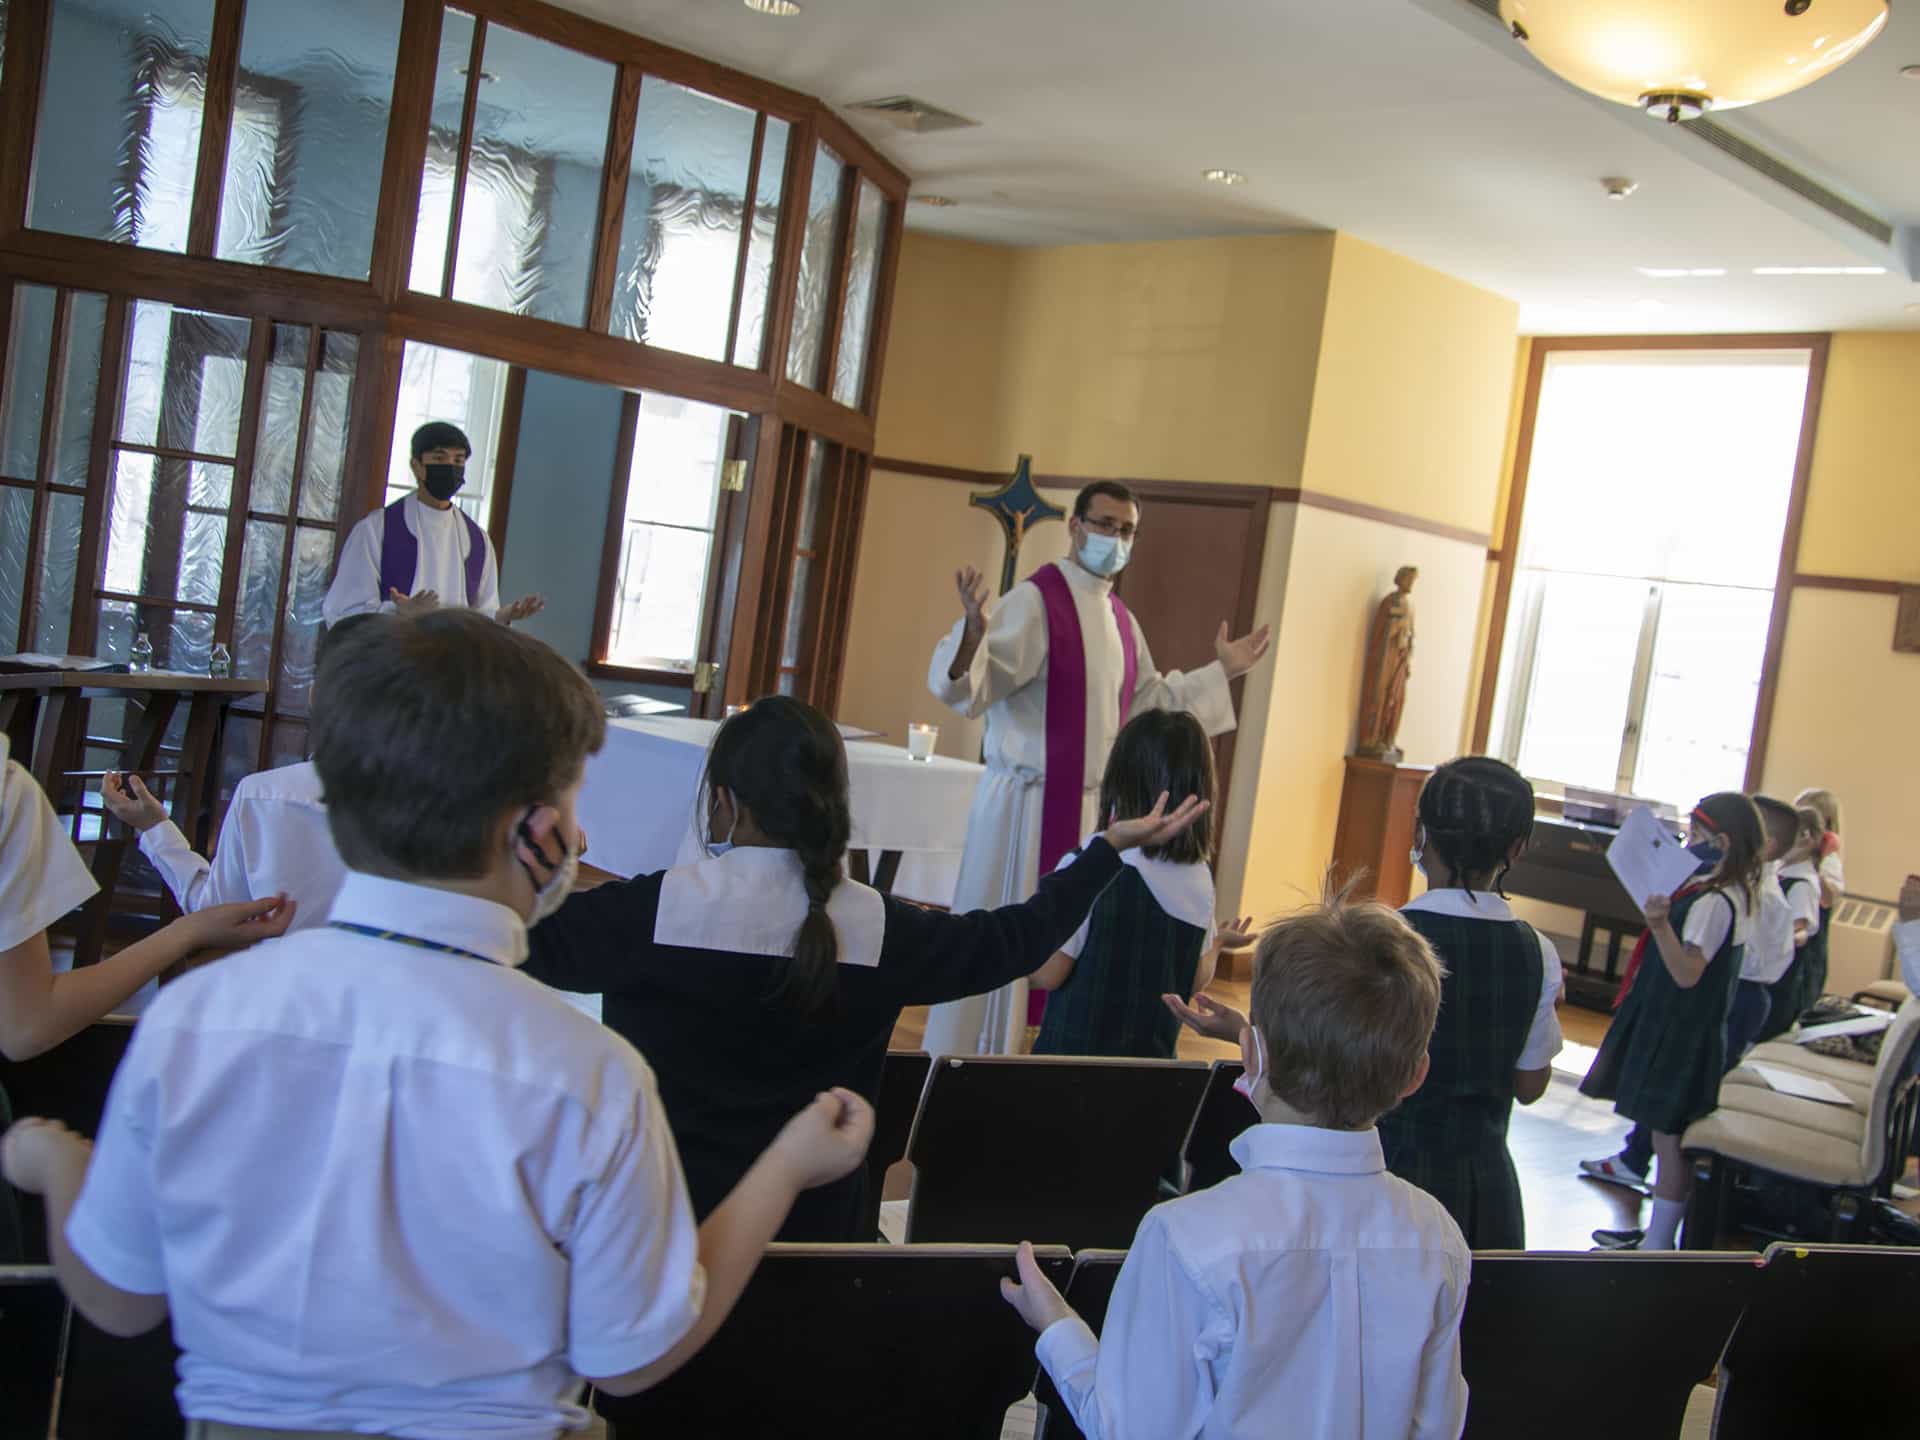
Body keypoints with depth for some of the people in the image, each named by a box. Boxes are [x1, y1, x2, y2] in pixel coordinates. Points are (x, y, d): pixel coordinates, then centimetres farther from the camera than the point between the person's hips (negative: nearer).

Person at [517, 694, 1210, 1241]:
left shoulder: (653, 911, -18)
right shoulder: (882, 930, -9)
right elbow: (1015, 939, 4)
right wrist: (1110, 846, 17)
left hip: (657, 1227, -2)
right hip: (814, 1230, 3)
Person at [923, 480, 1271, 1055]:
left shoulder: (1121, 620, 13)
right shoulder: (1034, 598, -12)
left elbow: (1149, 703, 22)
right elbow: (973, 684, -21)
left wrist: (1220, 672, 21)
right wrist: (973, 636, -41)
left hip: (1091, 807, 8)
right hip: (1027, 802, -7)